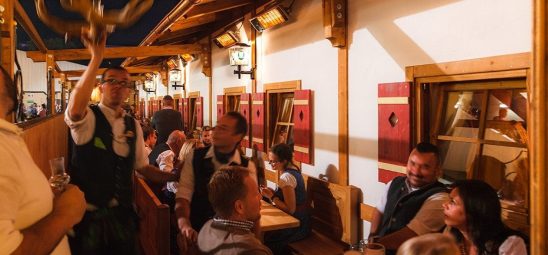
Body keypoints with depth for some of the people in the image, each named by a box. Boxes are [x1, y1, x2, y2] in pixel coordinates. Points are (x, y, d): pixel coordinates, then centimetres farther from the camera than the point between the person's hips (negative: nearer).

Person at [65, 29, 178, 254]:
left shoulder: (133, 126, 5)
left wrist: (177, 177, 2)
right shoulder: (88, 118, -10)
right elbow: (75, 109, -35)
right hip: (88, 216, -4)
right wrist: (97, 57, -38)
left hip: (122, 216, 5)